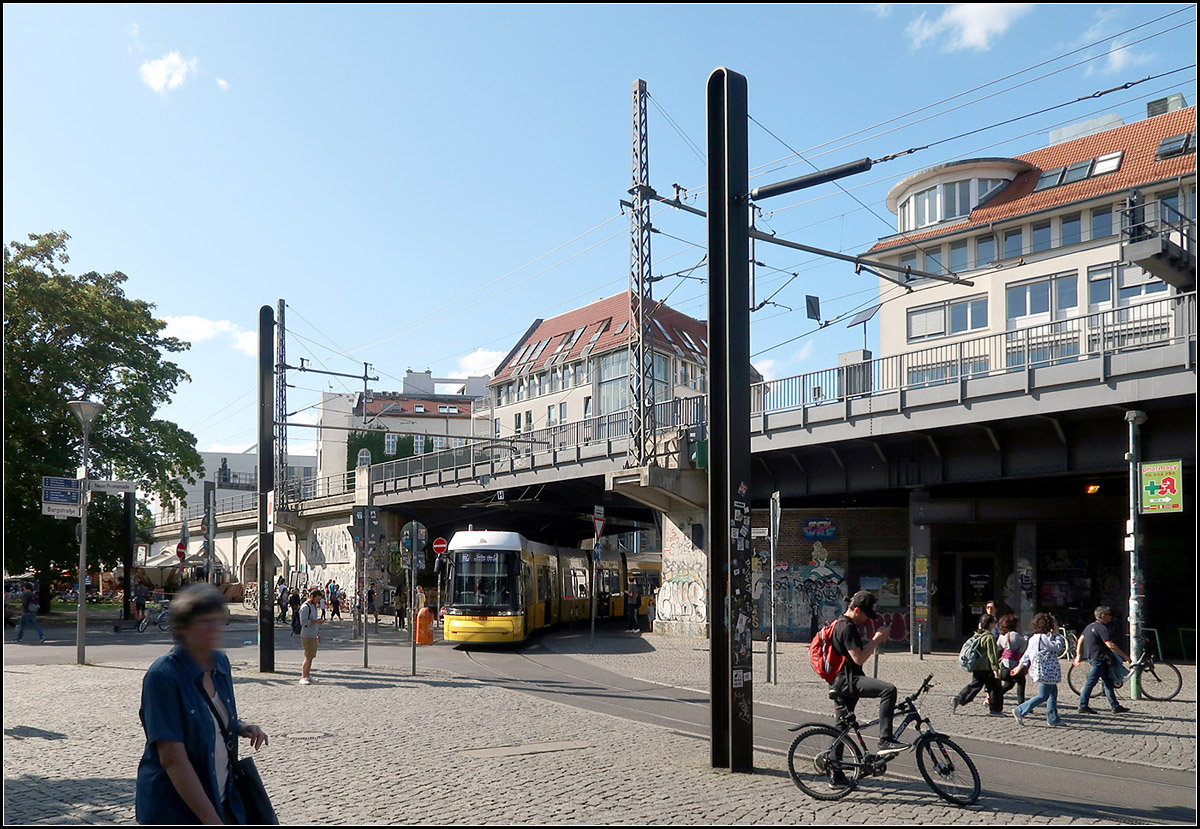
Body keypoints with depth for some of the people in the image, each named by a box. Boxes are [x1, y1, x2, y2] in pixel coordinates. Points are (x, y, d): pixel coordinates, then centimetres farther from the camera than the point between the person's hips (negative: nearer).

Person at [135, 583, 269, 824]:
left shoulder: (221, 662, 3)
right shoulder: (162, 676, -18)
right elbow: (172, 759, -22)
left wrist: (242, 728, 0)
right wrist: (211, 820, -25)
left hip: (224, 802, 6)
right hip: (174, 809, -6)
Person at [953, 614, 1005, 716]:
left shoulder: (977, 635, 11)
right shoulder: (989, 637, -15)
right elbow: (992, 654, -18)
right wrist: (995, 669, -17)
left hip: (976, 667, 8)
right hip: (987, 668, -8)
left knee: (974, 685, 10)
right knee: (995, 688, 5)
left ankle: (959, 698, -4)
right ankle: (995, 709, 10)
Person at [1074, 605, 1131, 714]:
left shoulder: (1090, 626, 13)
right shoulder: (1101, 628, -16)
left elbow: (1081, 640, 16)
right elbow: (1110, 645, -22)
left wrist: (1078, 655, 21)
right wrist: (1125, 656, -16)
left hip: (1092, 657, 10)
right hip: (1098, 658, -10)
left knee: (1108, 682, 12)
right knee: (1091, 682, -4)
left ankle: (1115, 706, 14)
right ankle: (1083, 706, 0)